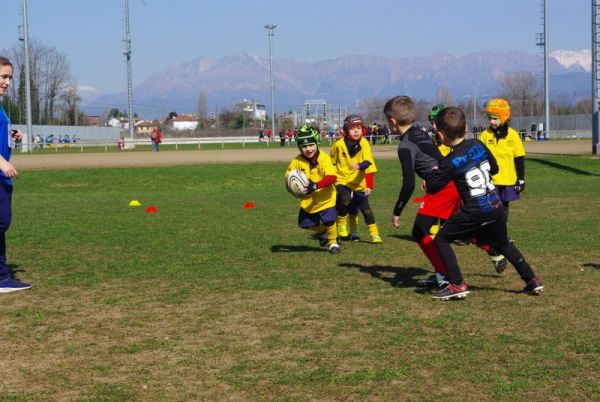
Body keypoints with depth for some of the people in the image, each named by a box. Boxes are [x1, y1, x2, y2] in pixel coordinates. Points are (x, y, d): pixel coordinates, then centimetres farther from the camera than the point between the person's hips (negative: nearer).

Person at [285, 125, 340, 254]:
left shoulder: (324, 158, -20)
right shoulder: (297, 162, -9)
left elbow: (332, 177, -30)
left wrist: (316, 186, -41)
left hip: (325, 198, -4)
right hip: (307, 200, 4)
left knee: (329, 221, -8)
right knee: (306, 223, 11)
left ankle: (332, 242, 22)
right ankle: (322, 231, 44)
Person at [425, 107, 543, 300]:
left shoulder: (450, 163, -12)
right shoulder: (478, 145, 4)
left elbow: (432, 187, -5)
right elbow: (494, 168, 18)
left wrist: (432, 173, 13)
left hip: (475, 211, -7)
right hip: (496, 206, 7)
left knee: (441, 239, 6)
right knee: (503, 244, 27)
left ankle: (457, 285, -1)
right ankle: (532, 280, 26)